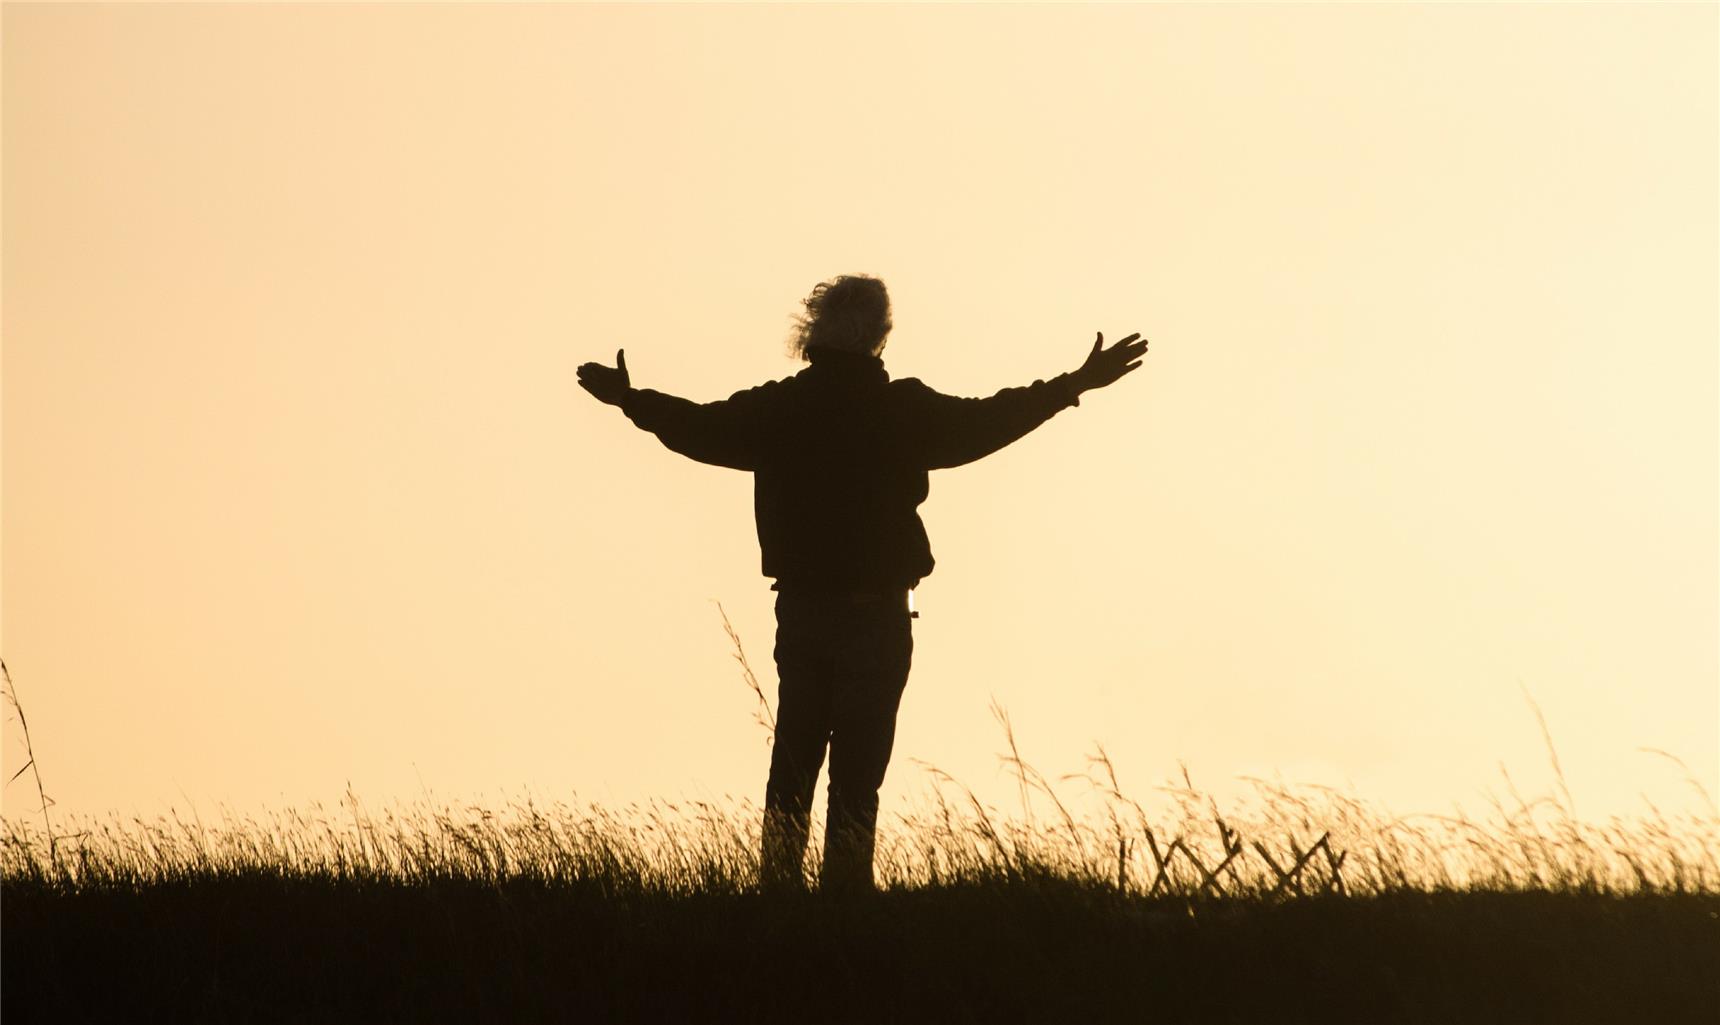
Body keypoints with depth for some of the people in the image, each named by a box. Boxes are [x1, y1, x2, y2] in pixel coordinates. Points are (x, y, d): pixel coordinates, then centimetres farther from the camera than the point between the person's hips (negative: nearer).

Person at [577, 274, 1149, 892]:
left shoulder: (775, 407, 0)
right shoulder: (901, 410, -11)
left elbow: (700, 428, 12)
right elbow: (981, 424, -9)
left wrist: (631, 399, 30)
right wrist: (1075, 385, 0)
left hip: (799, 610, 4)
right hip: (876, 614, -4)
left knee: (792, 764, 13)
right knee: (857, 772, -2)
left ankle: (778, 886, 13)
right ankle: (844, 890, -4)